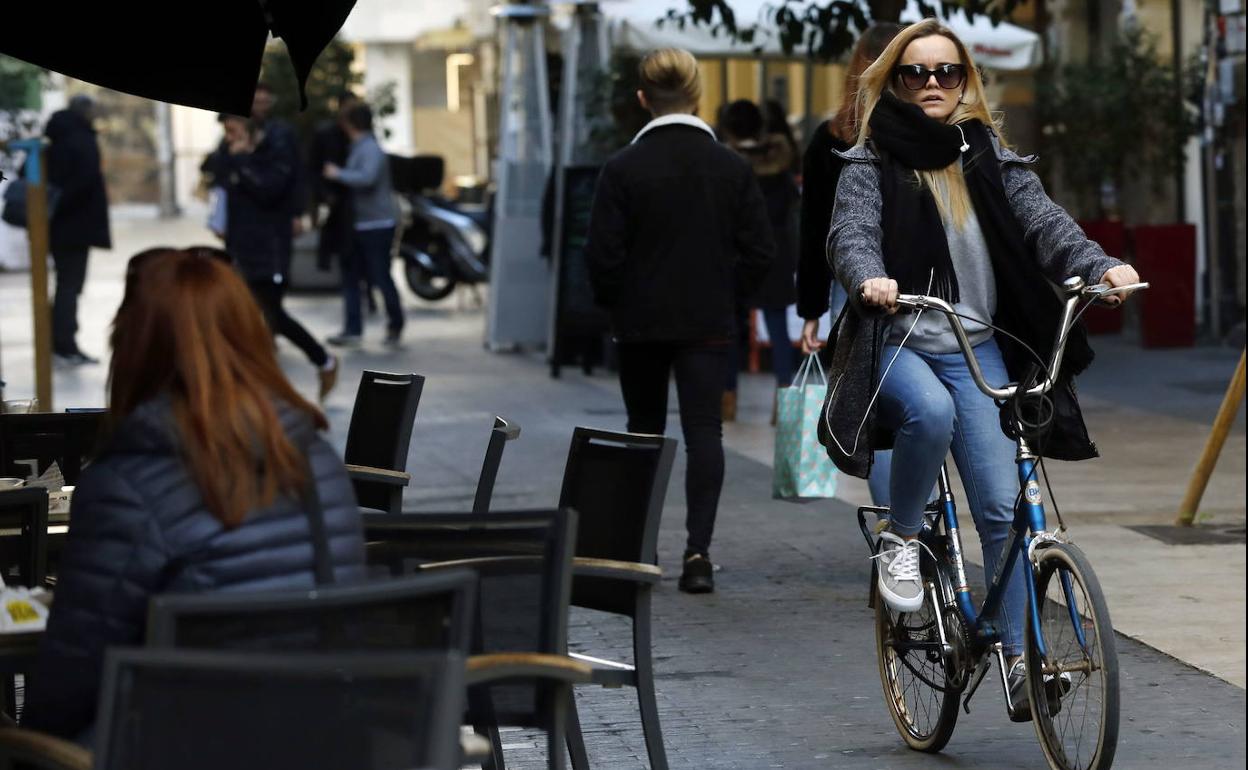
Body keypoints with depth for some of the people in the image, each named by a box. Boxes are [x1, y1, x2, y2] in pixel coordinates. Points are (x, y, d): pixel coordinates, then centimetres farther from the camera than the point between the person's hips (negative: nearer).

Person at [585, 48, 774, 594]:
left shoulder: (623, 168, -10)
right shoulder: (733, 168, -2)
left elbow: (603, 254, -10)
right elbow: (759, 252, 0)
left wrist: (615, 304, 7)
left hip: (641, 323, 0)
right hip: (708, 323, 0)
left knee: (645, 431, 14)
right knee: (704, 430, -1)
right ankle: (698, 549, -14)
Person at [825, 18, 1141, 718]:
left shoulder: (993, 159, 10)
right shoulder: (871, 162, 2)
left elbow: (1043, 220, -4)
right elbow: (853, 232, -14)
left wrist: (1100, 266, -23)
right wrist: (870, 280, -38)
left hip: (977, 347, 3)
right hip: (897, 343, -3)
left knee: (1003, 507, -7)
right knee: (931, 412, -37)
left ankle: (1017, 658, 1)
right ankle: (901, 540, -11)